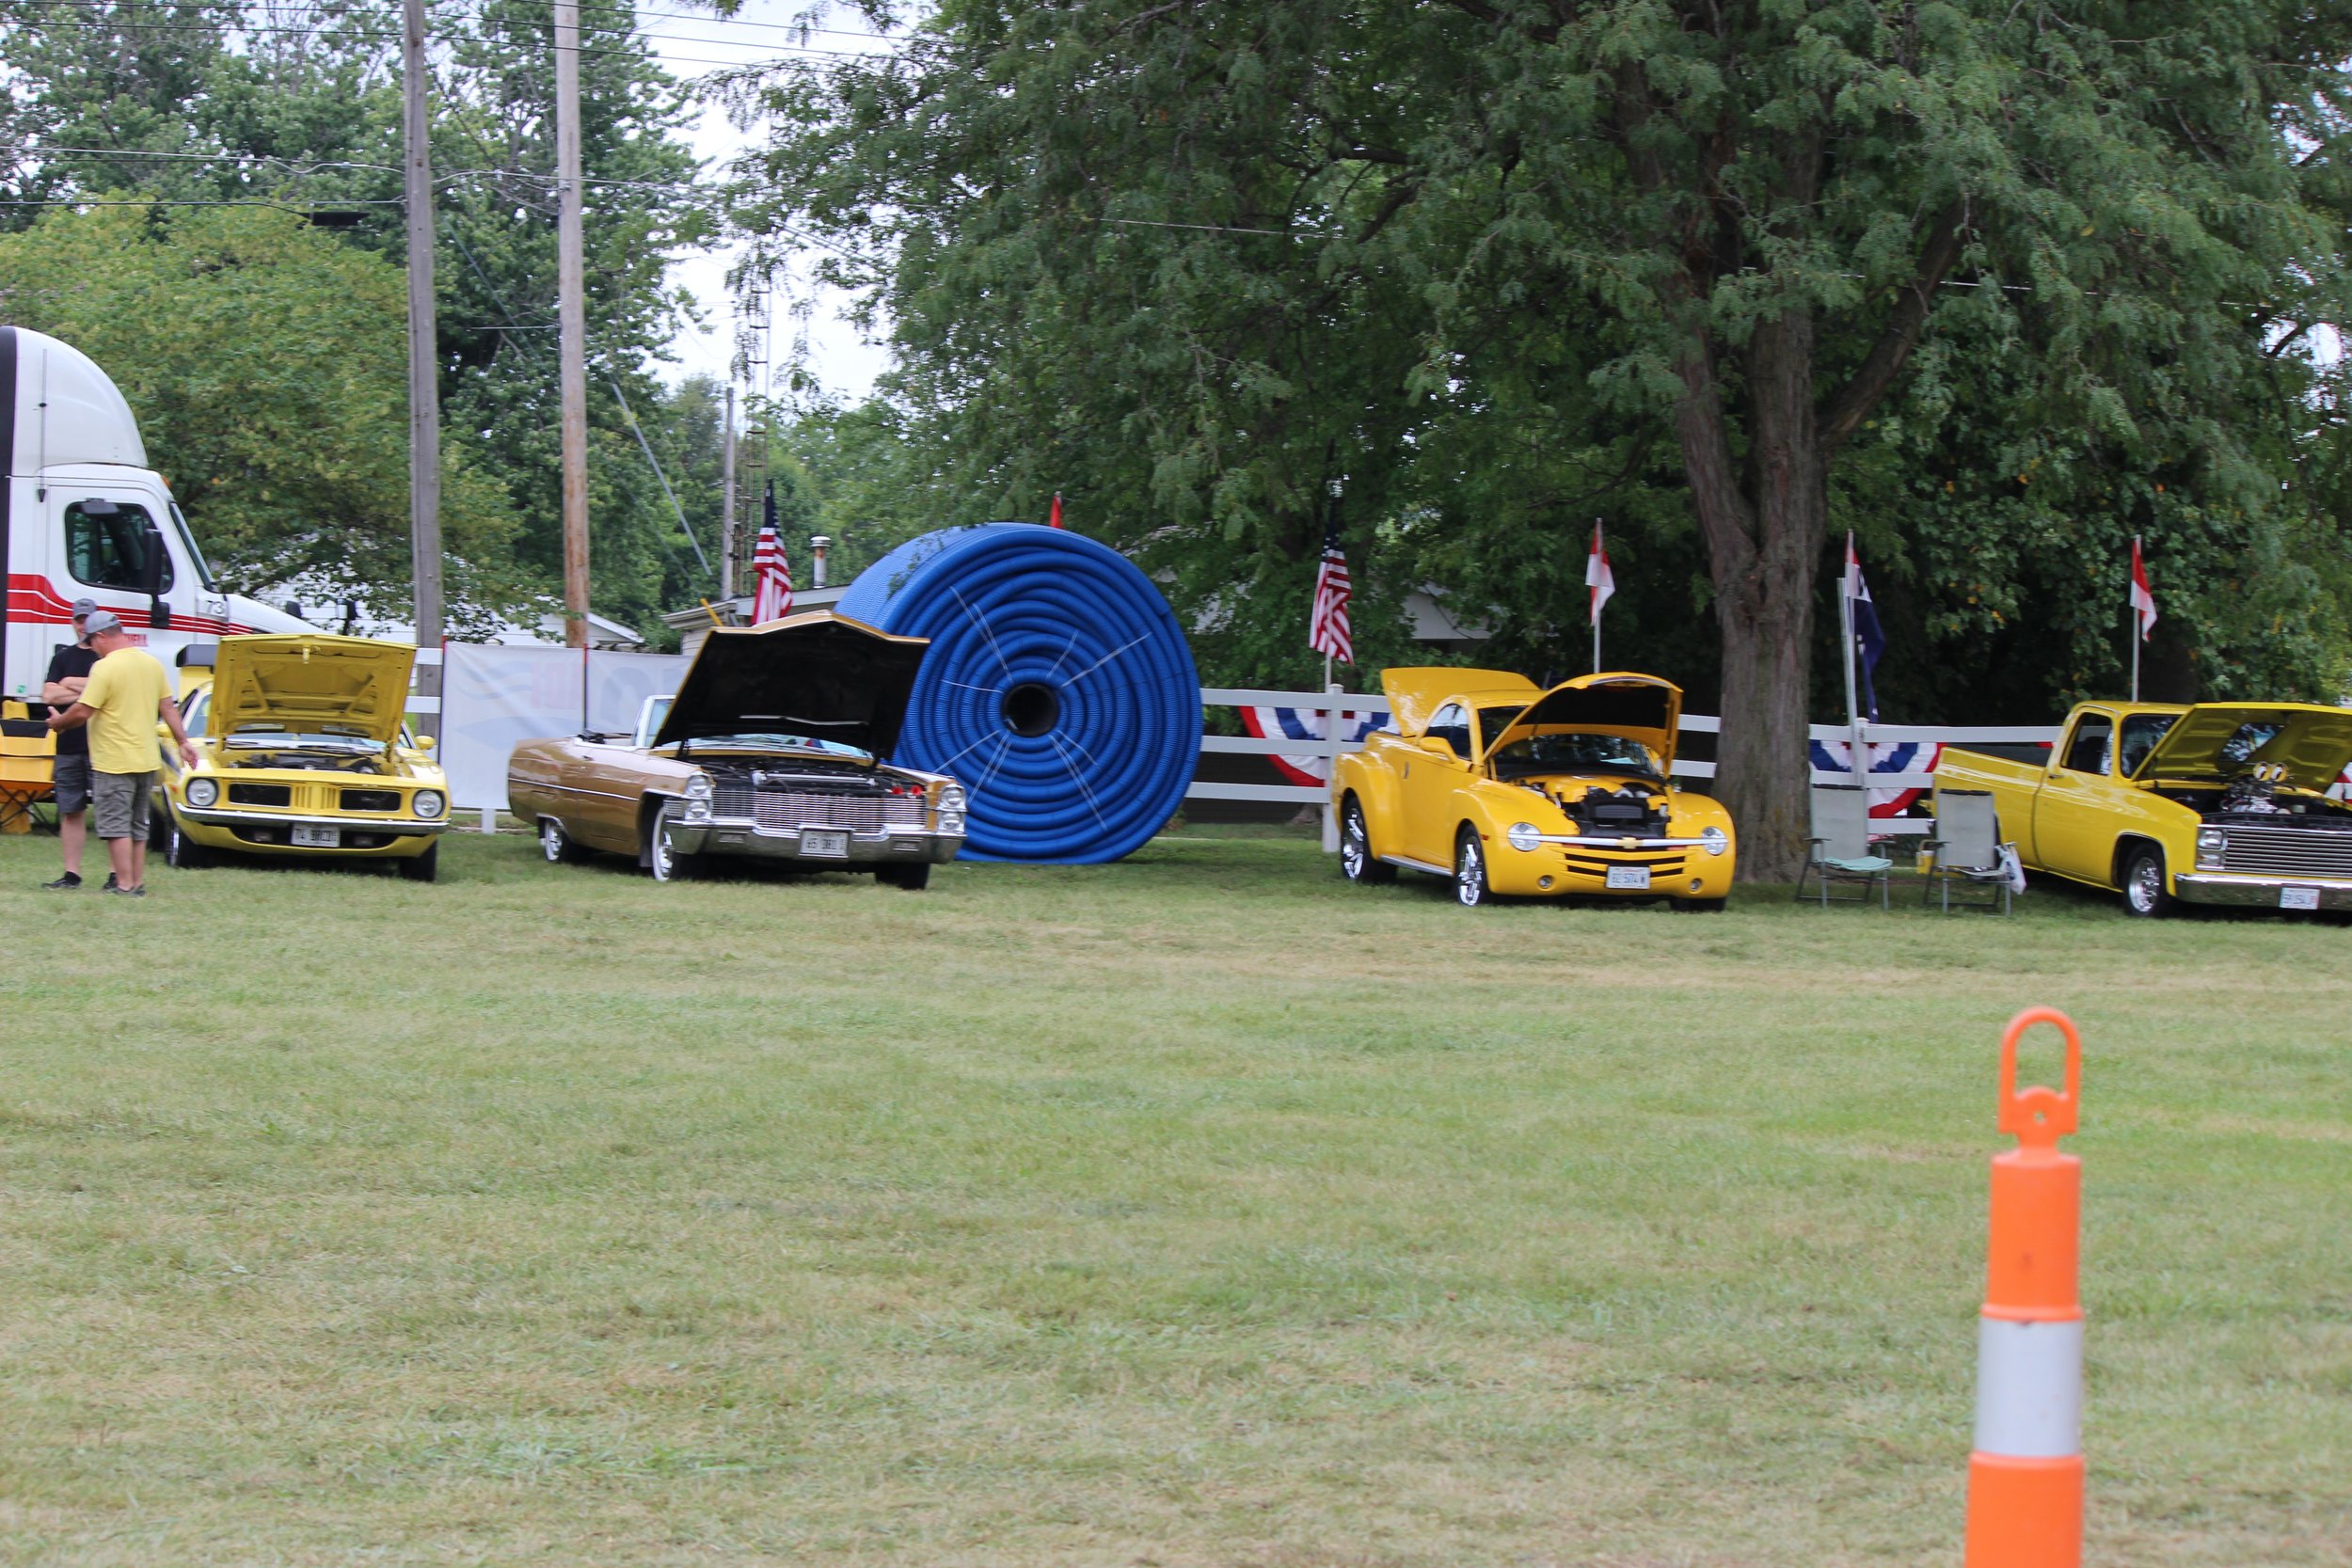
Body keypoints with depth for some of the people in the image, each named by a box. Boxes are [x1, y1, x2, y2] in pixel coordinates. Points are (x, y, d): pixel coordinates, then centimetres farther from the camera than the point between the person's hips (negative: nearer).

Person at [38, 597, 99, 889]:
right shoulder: (63, 657, 16)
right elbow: (49, 695, 4)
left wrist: (71, 684, -4)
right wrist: (87, 691, -5)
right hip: (69, 745, 5)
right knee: (71, 812, 5)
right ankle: (71, 874, 9)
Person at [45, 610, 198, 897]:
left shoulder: (105, 668, -16)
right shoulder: (152, 663, 7)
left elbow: (82, 712, -17)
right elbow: (168, 707, 10)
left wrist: (58, 722, 1)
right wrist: (183, 741, 14)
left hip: (114, 763, -7)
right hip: (147, 760, 8)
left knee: (115, 826, -3)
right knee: (138, 827, 15)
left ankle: (124, 885, -6)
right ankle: (138, 884, 16)